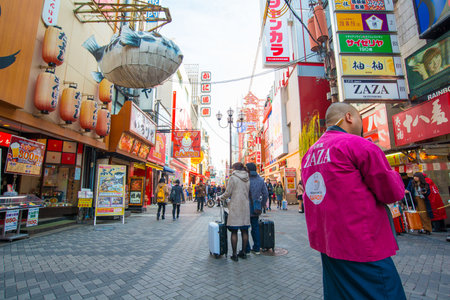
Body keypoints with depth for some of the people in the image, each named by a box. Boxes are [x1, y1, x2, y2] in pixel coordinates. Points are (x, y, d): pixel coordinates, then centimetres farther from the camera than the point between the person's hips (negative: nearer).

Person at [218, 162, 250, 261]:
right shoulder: (248, 179, 8)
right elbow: (248, 193, 10)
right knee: (244, 231, 12)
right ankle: (243, 252, 22)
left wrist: (221, 197, 12)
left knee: (234, 231, 2)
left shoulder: (233, 178, -8)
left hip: (235, 207, -5)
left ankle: (234, 254, 7)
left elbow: (228, 193, -8)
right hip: (245, 207, 5)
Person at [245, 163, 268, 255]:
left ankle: (246, 249, 13)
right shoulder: (261, 180, 2)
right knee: (255, 227, 16)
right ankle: (257, 248, 24)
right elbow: (265, 194, 5)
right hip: (256, 209, 5)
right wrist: (262, 205, 15)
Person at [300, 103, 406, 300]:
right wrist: (391, 172, 10)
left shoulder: (309, 153, 9)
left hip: (326, 243, 8)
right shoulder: (358, 144, -13)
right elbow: (393, 193, -9)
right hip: (363, 246, -7)